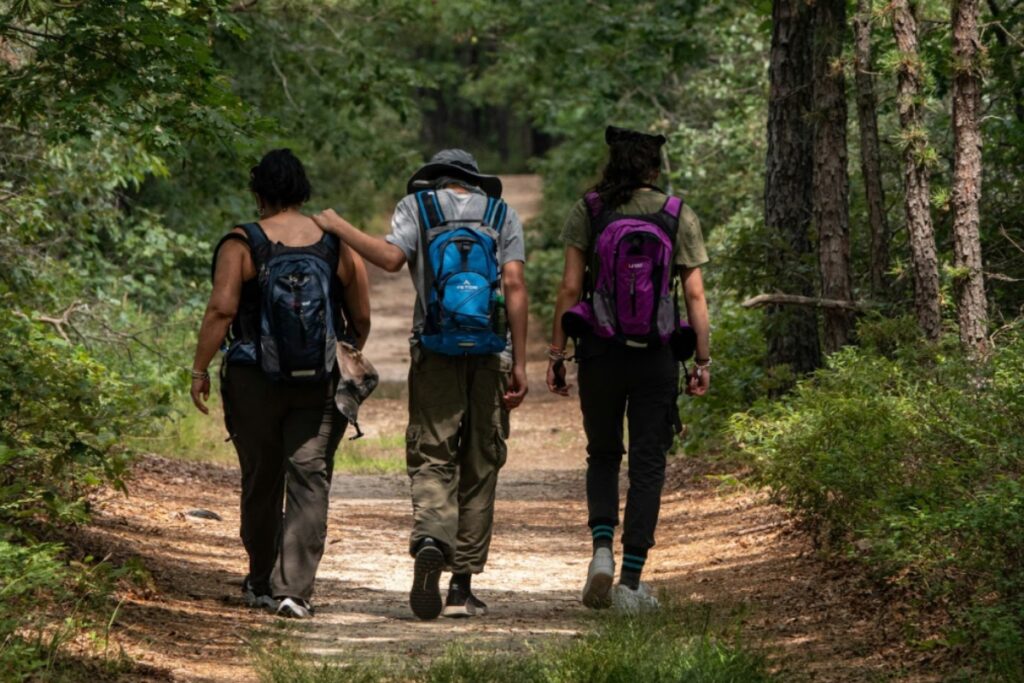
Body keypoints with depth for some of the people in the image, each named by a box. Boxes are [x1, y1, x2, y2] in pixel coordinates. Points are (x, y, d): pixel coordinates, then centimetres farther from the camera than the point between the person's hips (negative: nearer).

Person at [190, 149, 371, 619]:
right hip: (320, 385, 1)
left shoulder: (242, 244, -5)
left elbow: (221, 309, -13)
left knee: (260, 481, 13)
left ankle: (261, 584, 27)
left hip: (255, 382, -1)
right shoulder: (338, 244, 3)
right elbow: (361, 319, 7)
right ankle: (293, 589, -12)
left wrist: (200, 369, -7)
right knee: (309, 480, -1)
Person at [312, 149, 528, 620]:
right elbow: (515, 286, 0)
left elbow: (391, 257, -12)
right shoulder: (502, 215, 12)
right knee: (479, 469, 8)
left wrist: (339, 228, 2)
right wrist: (520, 363, -3)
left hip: (435, 354, -1)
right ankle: (462, 587, 9)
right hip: (489, 356, 1)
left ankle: (430, 539, -31)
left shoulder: (415, 205, 7)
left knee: (432, 462, -1)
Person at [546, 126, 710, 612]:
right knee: (648, 465, 5)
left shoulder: (588, 212, -2)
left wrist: (556, 353, 1)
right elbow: (695, 294, -2)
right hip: (655, 357, 0)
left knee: (603, 456, 18)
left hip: (599, 353, 0)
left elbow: (570, 287, -5)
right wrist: (703, 360, 4)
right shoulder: (678, 216, 0)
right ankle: (631, 581, 2)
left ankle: (602, 550, -3)